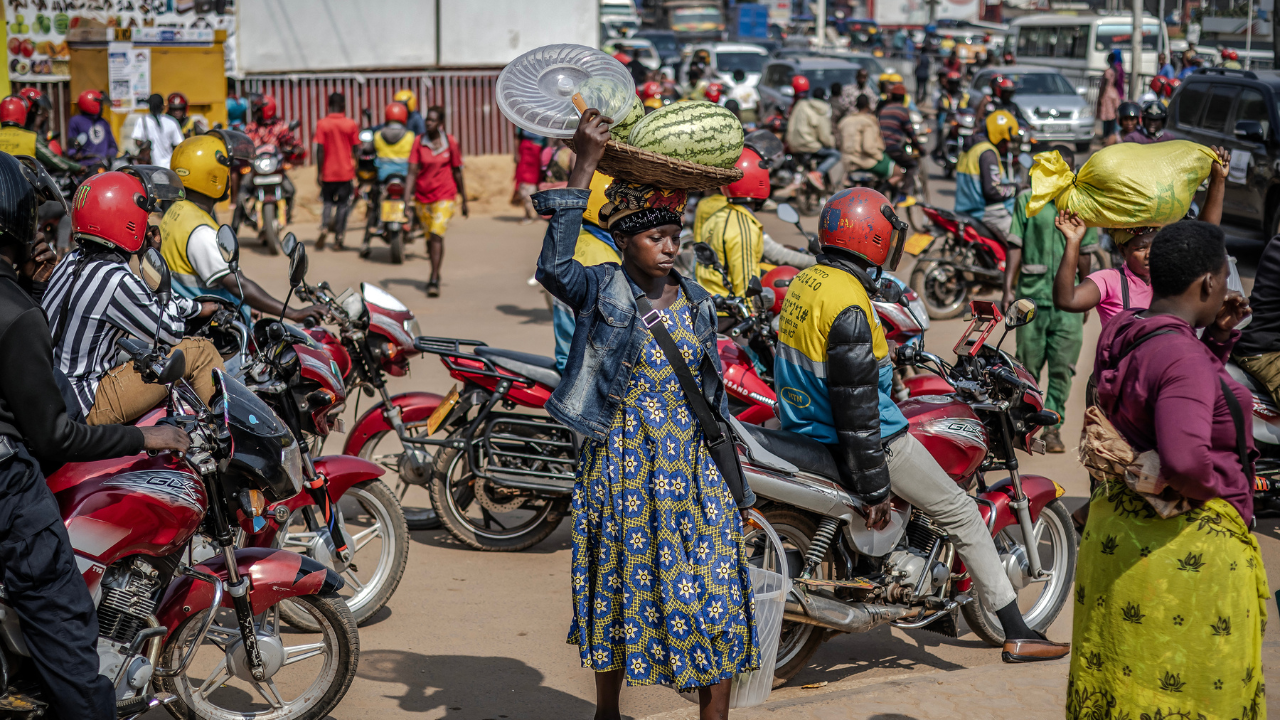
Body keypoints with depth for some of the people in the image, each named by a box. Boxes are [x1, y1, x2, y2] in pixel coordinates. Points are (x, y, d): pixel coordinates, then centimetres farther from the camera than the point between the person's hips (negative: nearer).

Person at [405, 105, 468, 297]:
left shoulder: (450, 143, -3)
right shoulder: (419, 142, -1)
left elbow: (457, 173, 4)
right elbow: (412, 172, -5)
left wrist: (464, 202, 9)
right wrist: (406, 200, -14)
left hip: (445, 196, -3)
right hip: (422, 196, 3)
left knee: (437, 234, -18)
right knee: (430, 238, 14)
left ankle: (434, 281, -17)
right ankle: (435, 274, 34)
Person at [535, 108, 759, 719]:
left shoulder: (696, 303, 8)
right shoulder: (601, 291, -6)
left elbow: (713, 394, 14)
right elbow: (553, 266, -29)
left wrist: (734, 480, 13)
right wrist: (583, 168, -31)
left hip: (695, 468, 3)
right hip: (621, 467, -3)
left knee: (714, 590, -1)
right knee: (621, 588, 9)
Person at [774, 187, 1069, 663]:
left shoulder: (805, 283, 5)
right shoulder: (849, 307, -25)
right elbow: (856, 405, -25)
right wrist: (874, 489, -20)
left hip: (807, 425, 9)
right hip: (869, 438, -9)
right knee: (962, 513, 2)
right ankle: (1017, 634, 6)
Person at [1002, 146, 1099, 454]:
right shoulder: (1027, 200, 4)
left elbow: (1084, 254, 14)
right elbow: (1016, 246, 3)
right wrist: (1008, 287, -4)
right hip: (1032, 292, -1)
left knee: (1063, 364, -3)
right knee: (1029, 362, 3)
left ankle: (1053, 427, 3)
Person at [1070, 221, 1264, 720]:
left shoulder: (1122, 334, 4)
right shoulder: (1183, 356, -23)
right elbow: (1185, 458, -34)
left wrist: (1217, 336, 8)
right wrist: (1226, 486, -14)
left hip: (1115, 525, 9)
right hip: (1186, 546, -9)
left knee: (1118, 670, 17)